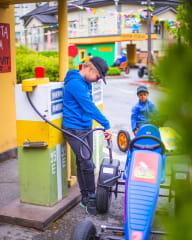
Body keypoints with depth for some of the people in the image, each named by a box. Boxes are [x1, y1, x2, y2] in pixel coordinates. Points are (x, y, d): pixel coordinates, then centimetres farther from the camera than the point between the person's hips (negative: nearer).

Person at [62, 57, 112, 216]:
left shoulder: (86, 83, 11)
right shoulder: (75, 83, -19)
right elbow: (89, 107, -24)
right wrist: (106, 125, -23)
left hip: (86, 128, 9)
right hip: (74, 130, -9)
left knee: (84, 164, 13)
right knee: (87, 164, -9)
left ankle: (85, 198, 22)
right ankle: (91, 199, 3)